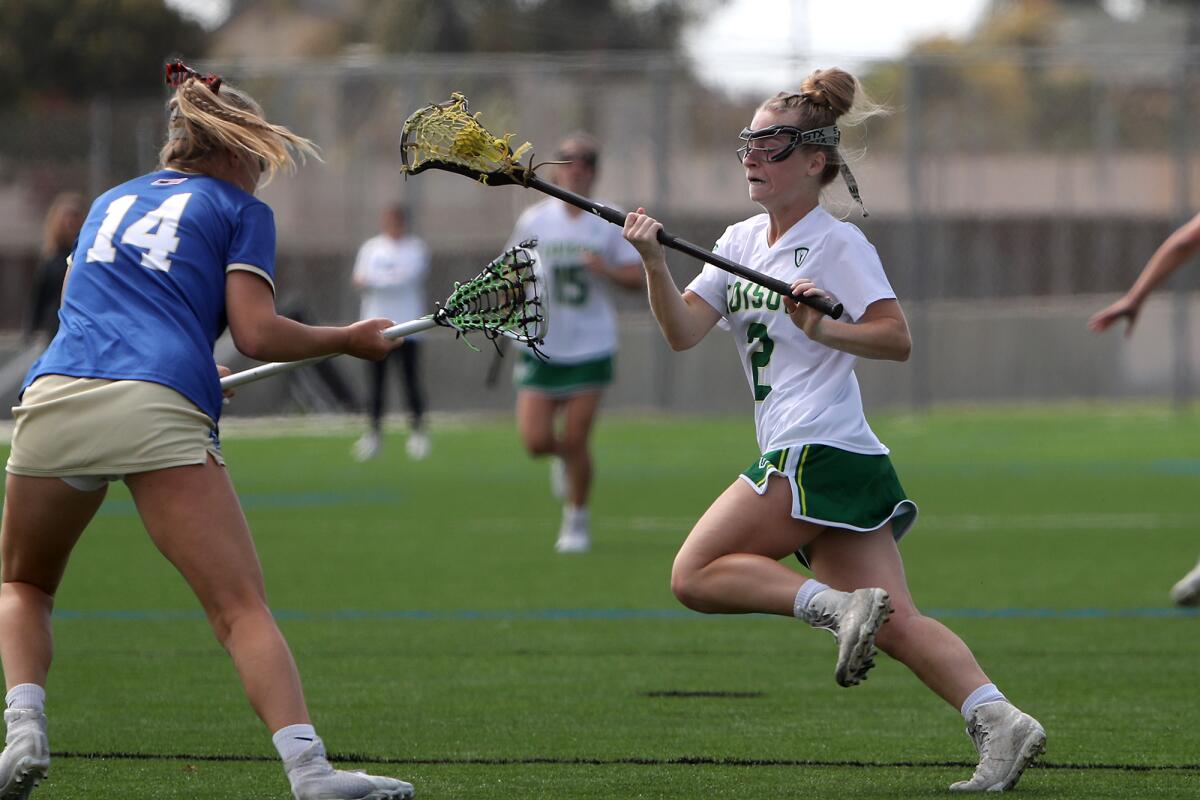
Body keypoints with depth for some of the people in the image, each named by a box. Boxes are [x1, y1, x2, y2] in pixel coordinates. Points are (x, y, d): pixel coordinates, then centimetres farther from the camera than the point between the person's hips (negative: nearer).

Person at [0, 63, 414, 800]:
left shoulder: (110, 201, 31)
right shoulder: (242, 211, 16)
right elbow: (256, 332, 5)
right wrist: (349, 340, 19)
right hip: (158, 413, -4)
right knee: (243, 609, -8)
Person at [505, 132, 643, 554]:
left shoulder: (609, 224, -2)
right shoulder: (534, 221, 1)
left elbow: (637, 276, 0)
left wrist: (606, 270, -18)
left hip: (590, 349, -1)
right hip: (541, 348, 1)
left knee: (575, 441, -5)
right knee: (535, 440, -7)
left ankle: (576, 520, 15)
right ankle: (561, 457, 30)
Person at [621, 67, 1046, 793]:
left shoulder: (837, 243, -3)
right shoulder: (741, 243, 18)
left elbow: (897, 340, -10)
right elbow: (683, 332, 8)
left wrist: (823, 329, -24)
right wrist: (656, 265, -7)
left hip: (820, 453, -8)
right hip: (802, 457, 8)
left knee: (696, 574, -9)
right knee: (895, 625, -3)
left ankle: (839, 605, -17)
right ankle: (998, 722, -12)